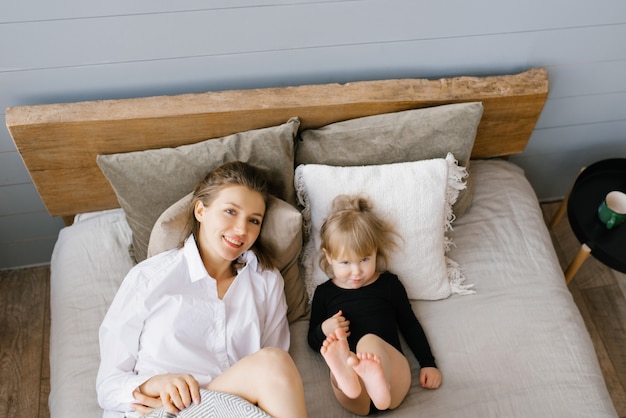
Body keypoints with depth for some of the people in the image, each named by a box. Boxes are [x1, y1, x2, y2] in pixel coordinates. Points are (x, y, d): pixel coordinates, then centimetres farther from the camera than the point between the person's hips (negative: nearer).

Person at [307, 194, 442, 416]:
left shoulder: (389, 283, 17)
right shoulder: (324, 292, 19)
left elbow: (410, 325, 23)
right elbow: (313, 340, 23)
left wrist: (428, 364, 14)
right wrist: (324, 330, 0)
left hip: (390, 368, -1)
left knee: (369, 341, -34)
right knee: (337, 357, -34)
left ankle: (376, 380, -65)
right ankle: (348, 378, -67)